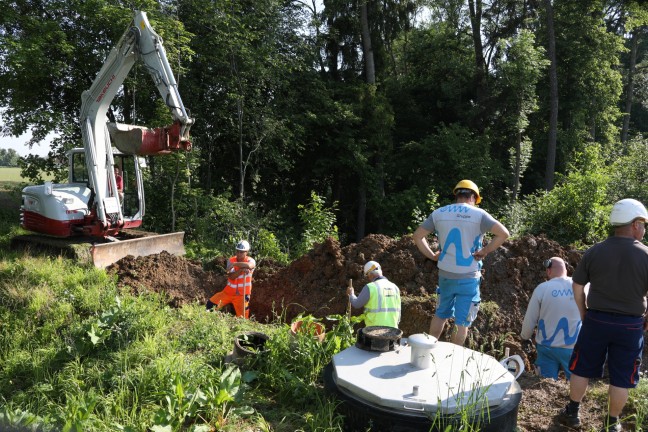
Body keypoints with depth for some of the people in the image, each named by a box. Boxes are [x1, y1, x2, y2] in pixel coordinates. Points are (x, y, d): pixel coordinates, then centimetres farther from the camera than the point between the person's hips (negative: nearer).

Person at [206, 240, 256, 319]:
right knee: (211, 304, -4)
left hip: (242, 295, -2)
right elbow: (231, 277, -18)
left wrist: (234, 264, -35)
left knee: (242, 318, 0)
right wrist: (241, 270, -32)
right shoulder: (231, 260, -5)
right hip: (229, 292, 3)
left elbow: (249, 265, -39)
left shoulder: (251, 260, -12)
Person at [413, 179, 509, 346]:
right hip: (468, 277, -4)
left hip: (445, 274, 4)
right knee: (462, 321, 8)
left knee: (441, 314, 22)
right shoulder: (478, 214, -8)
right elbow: (504, 233, -17)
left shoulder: (439, 213, 3)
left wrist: (432, 256, 8)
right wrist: (485, 251, -9)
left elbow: (418, 235, 6)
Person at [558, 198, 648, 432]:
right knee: (620, 378, 12)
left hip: (596, 320, 1)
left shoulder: (594, 252, -4)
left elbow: (577, 287, 1)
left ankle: (572, 413, 26)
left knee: (582, 369, 14)